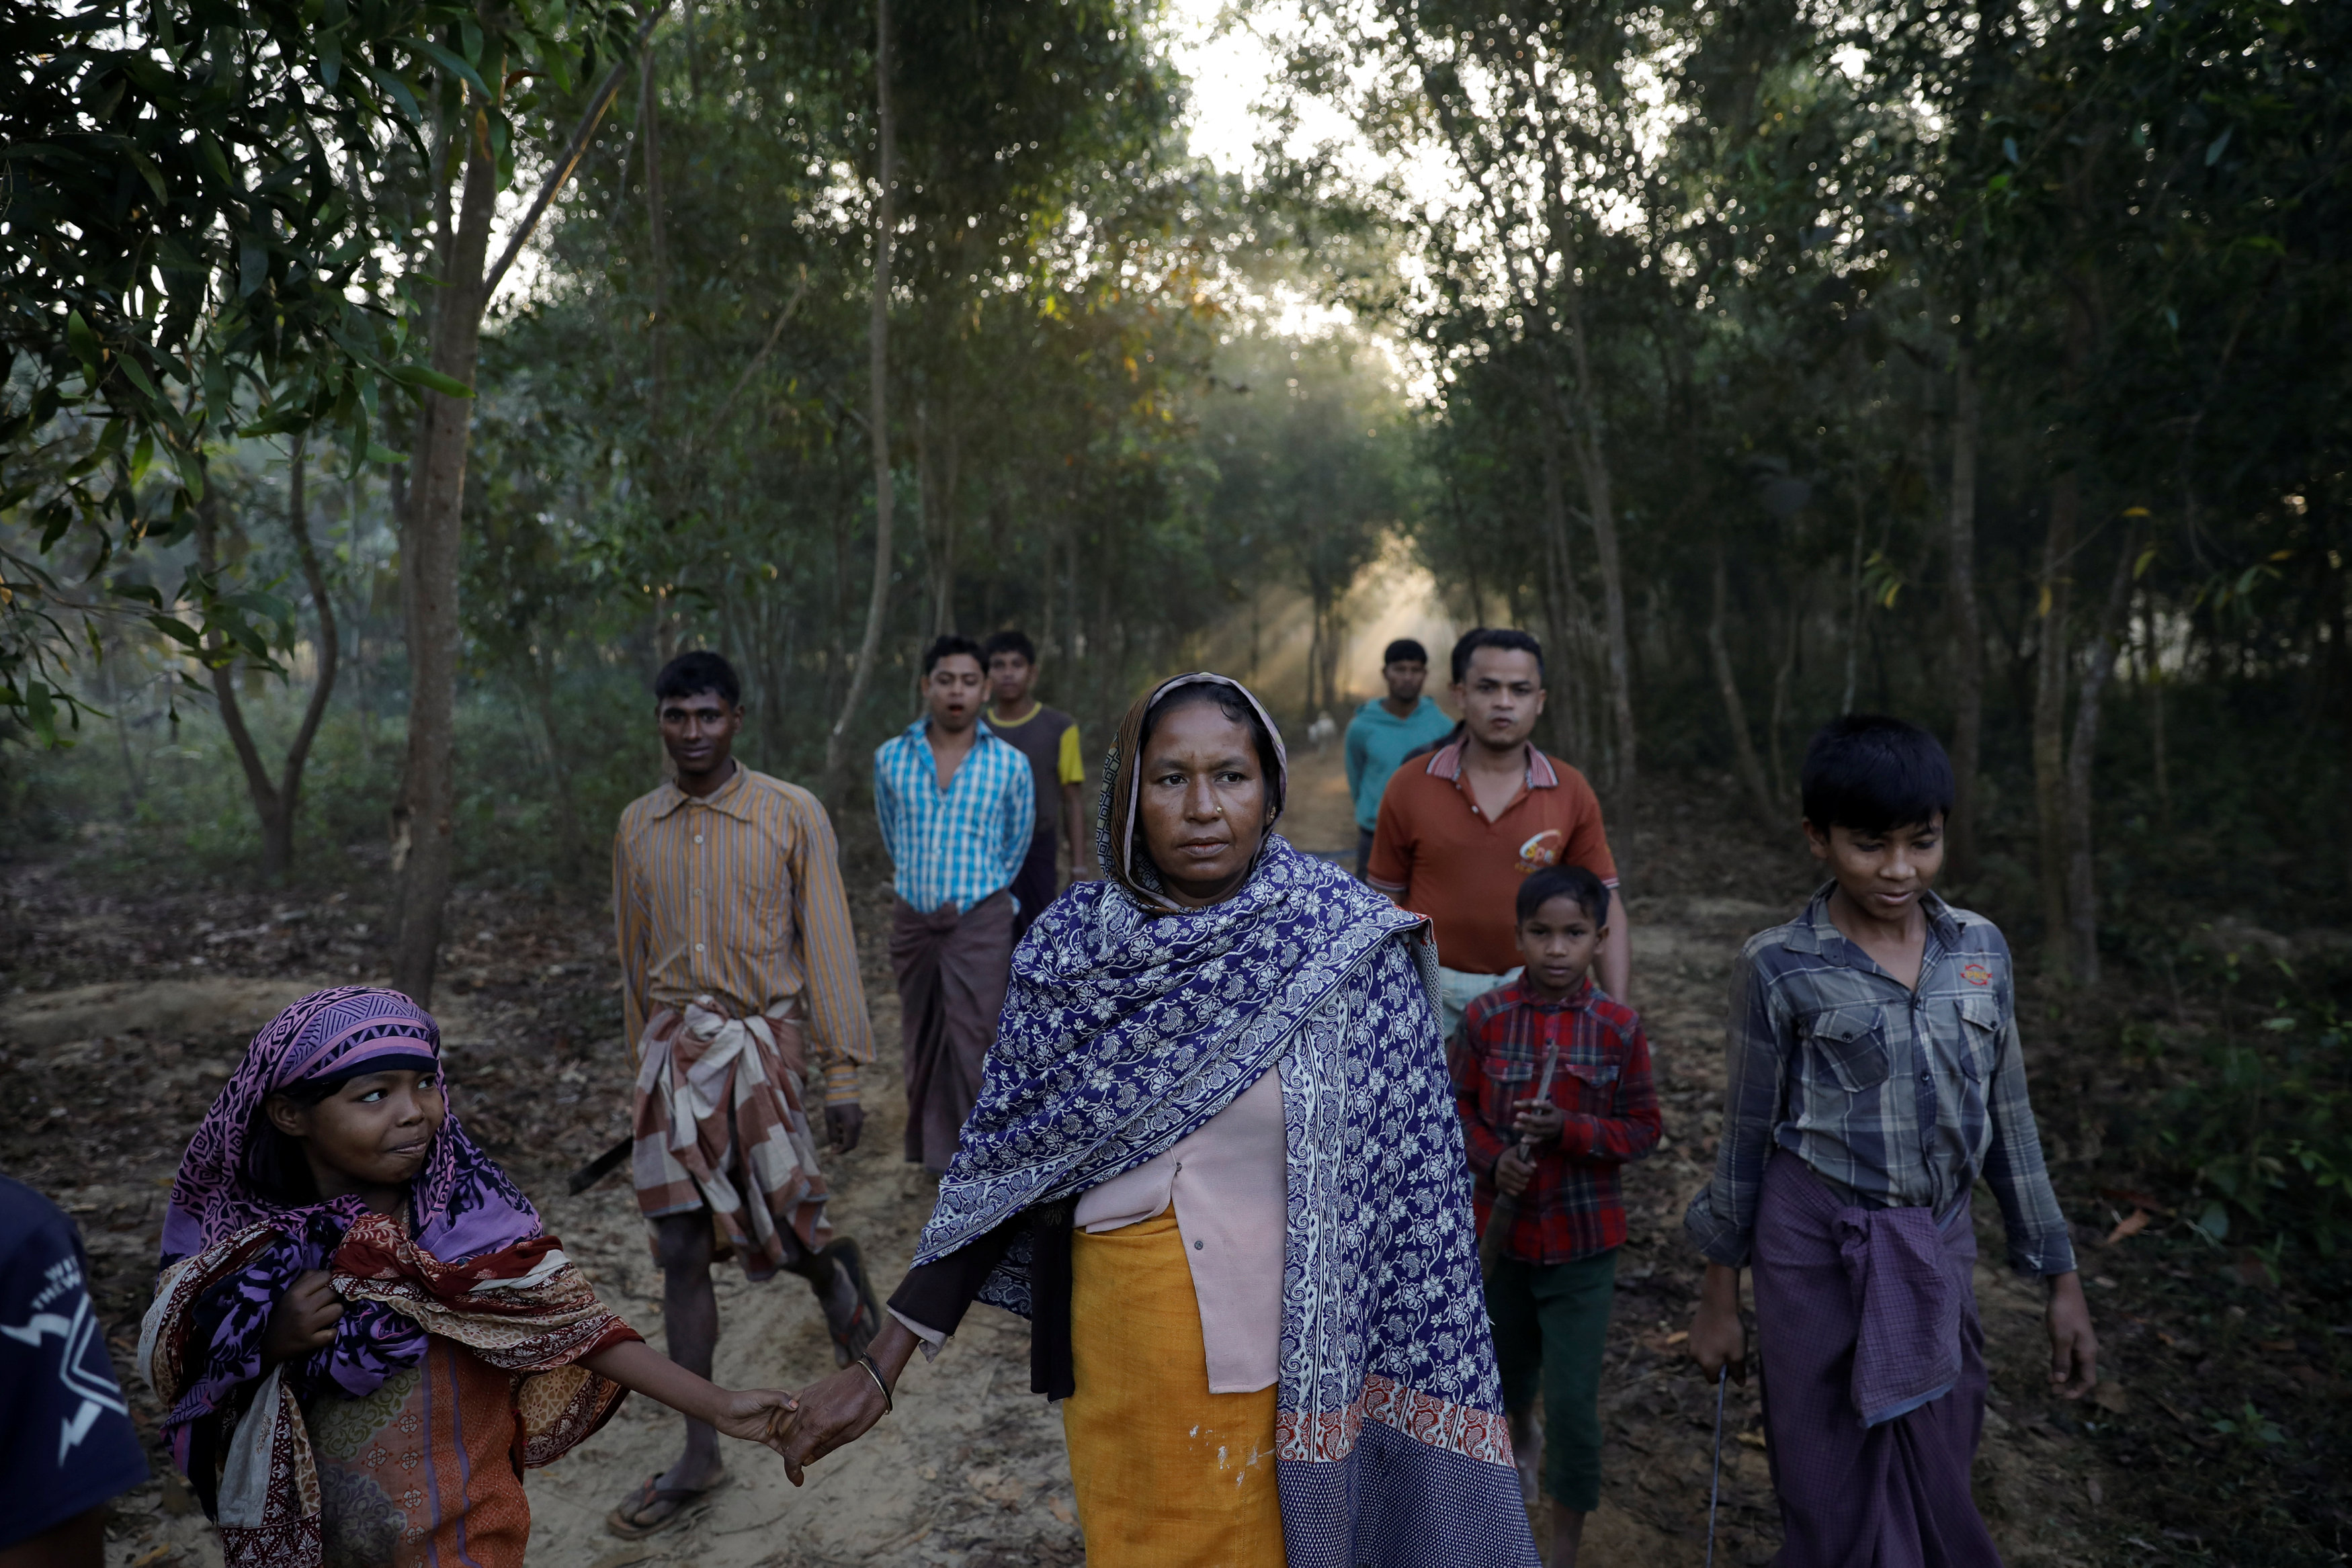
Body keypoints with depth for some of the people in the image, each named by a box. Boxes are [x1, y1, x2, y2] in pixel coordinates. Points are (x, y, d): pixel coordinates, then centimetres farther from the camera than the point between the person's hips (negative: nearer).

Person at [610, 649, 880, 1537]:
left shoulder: (791, 817, -6)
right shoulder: (636, 827, 6)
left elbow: (828, 947, -6)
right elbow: (635, 958, 15)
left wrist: (843, 1073, -9)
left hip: (764, 1041, -3)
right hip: (675, 1050, 3)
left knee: (784, 1235, 1)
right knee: (683, 1251, 4)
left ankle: (830, 1267, 41)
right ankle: (699, 1459, 16)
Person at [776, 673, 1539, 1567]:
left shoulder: (1349, 946, -13)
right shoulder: (1071, 945, -7)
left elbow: (1409, 1182, -8)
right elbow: (999, 1160, -1)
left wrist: (1428, 1382, -8)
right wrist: (881, 1368, -2)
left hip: (1293, 1354, -2)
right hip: (1120, 1356, 2)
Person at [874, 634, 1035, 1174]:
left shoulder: (1010, 764, -4)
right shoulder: (891, 758, 1)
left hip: (981, 919, -2)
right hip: (913, 917, 3)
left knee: (970, 1039, -6)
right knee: (922, 1036, 12)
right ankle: (928, 1143, 27)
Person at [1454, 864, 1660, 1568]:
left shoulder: (1618, 1026, -11)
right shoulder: (1486, 1017, -9)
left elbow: (1644, 1129, -6)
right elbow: (1460, 1108, 0)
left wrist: (1570, 1130, -22)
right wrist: (1493, 1159, -18)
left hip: (1582, 1239, -2)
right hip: (1501, 1227, 2)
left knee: (1574, 1399, -2)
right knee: (1507, 1364, 24)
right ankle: (1520, 1438, 58)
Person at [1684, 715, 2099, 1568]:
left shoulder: (1980, 949, 0)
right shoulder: (1780, 968, -11)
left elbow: (2009, 1122, 8)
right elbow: (1745, 1139, -3)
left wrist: (2062, 1277, 10)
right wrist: (1719, 1296, 2)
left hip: (1940, 1257, 4)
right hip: (1818, 1257, -3)